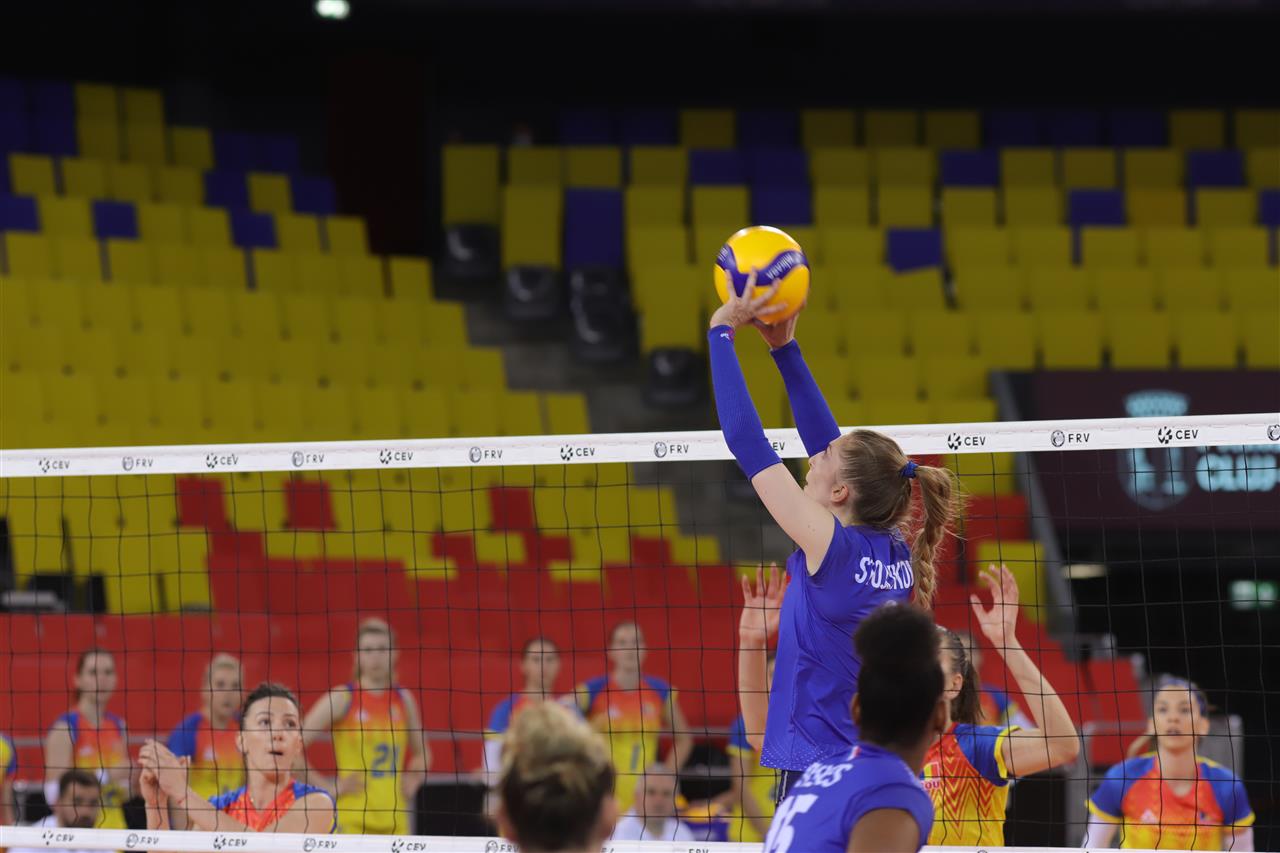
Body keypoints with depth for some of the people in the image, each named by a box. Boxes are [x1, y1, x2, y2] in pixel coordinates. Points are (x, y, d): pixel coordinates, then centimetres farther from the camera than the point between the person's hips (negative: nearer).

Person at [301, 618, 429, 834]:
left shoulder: (403, 699, 9)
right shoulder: (342, 698, -5)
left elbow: (422, 753, 25)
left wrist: (412, 782, 7)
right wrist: (327, 787, -11)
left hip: (395, 823, 5)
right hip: (351, 817, -5)